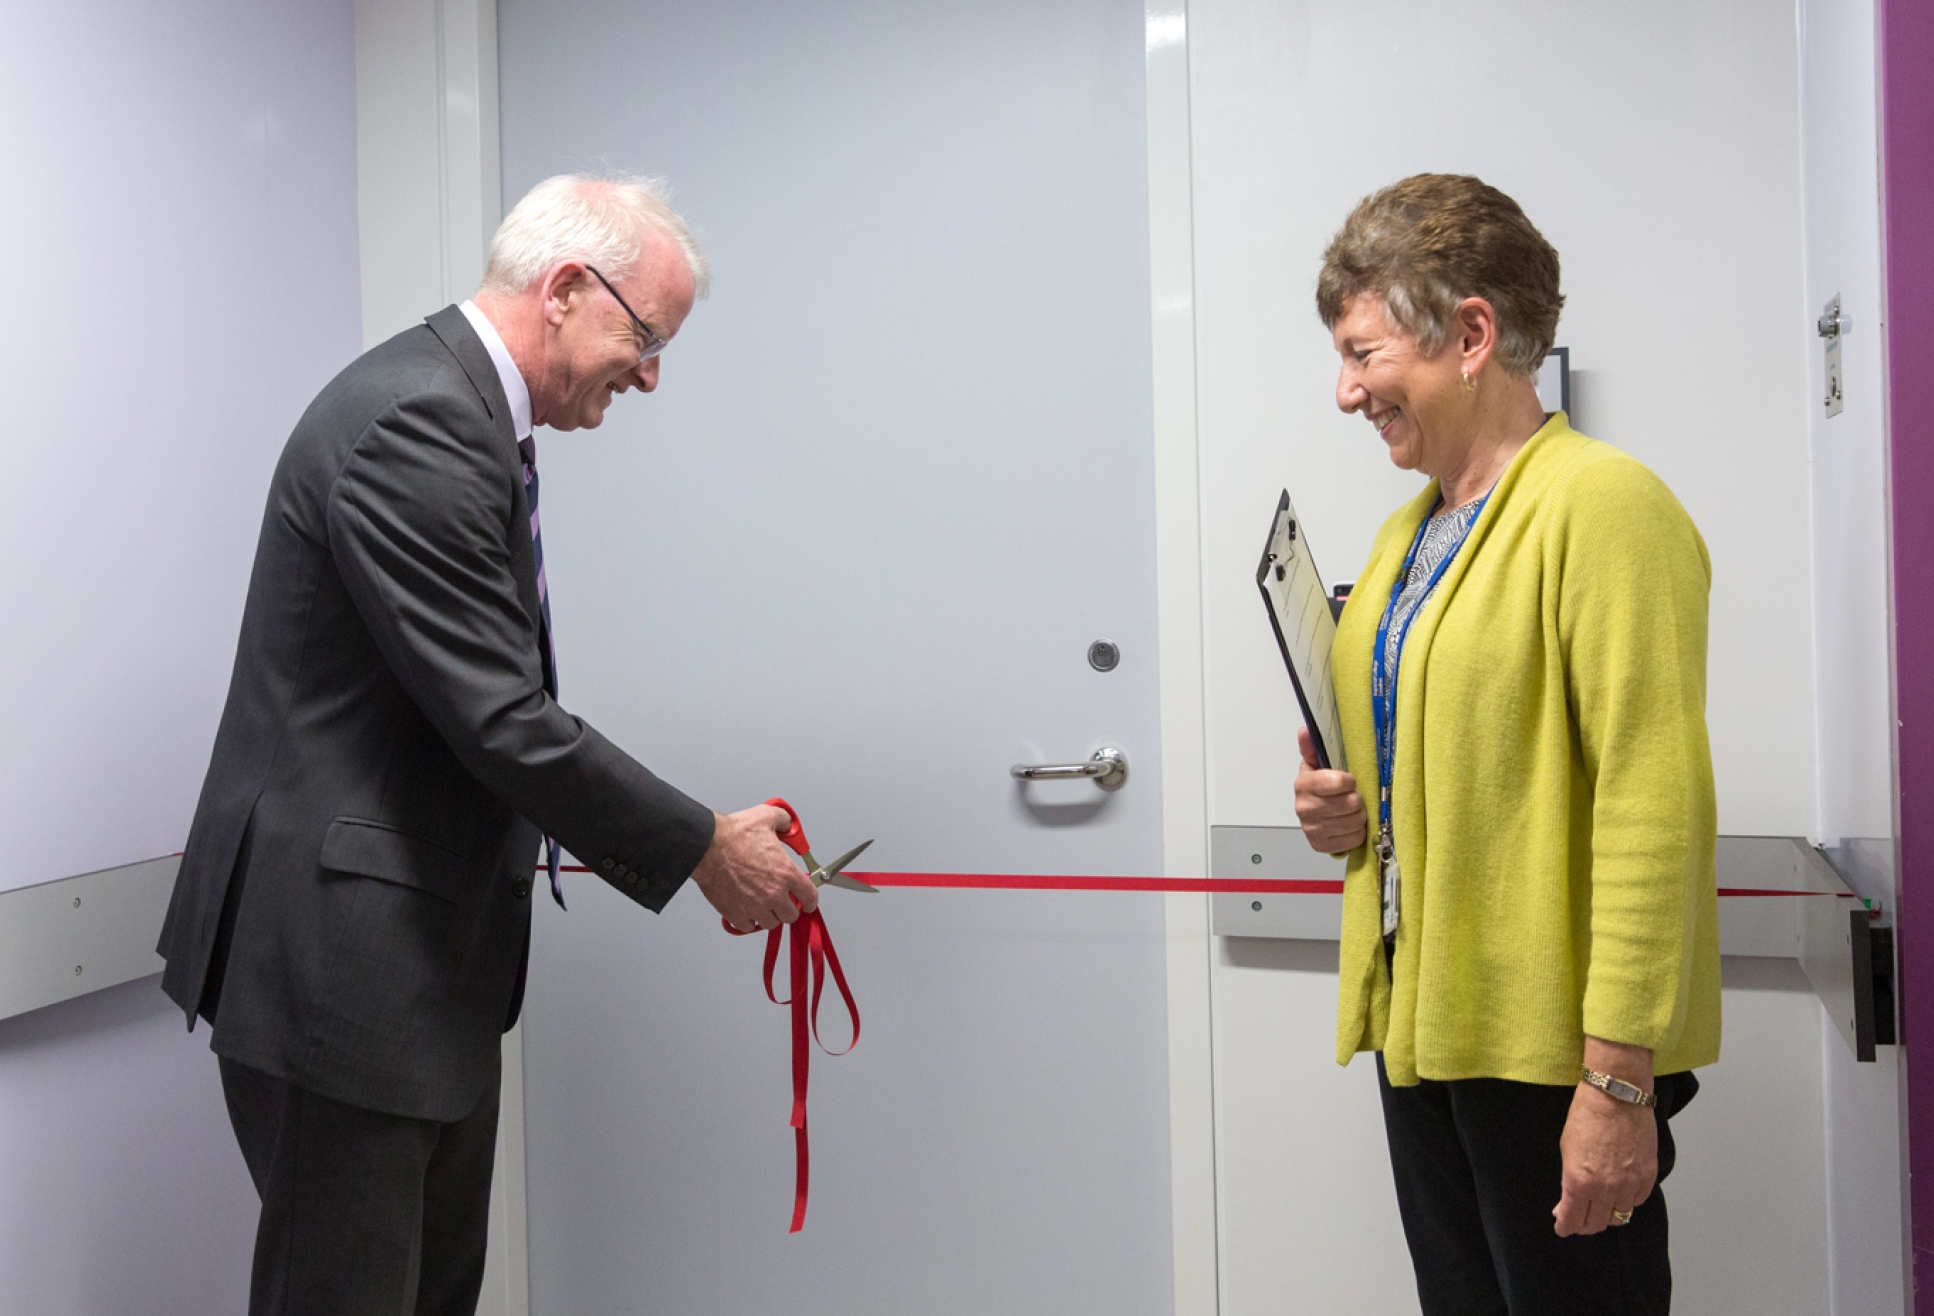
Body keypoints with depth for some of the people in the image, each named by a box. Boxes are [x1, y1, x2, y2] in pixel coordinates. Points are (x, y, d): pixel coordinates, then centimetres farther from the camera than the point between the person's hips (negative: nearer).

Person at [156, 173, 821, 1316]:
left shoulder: (470, 417, 12)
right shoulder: (415, 421, -21)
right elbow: (502, 723, -24)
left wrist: (682, 845, 10)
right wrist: (701, 848, -14)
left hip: (432, 960, 10)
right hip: (342, 955, -10)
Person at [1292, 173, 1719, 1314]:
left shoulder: (1603, 503, -14)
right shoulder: (1411, 532, 13)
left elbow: (1652, 810, -20)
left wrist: (1619, 1082, -21)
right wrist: (1344, 810, 4)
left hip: (1554, 1045, -8)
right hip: (1424, 1019, 8)